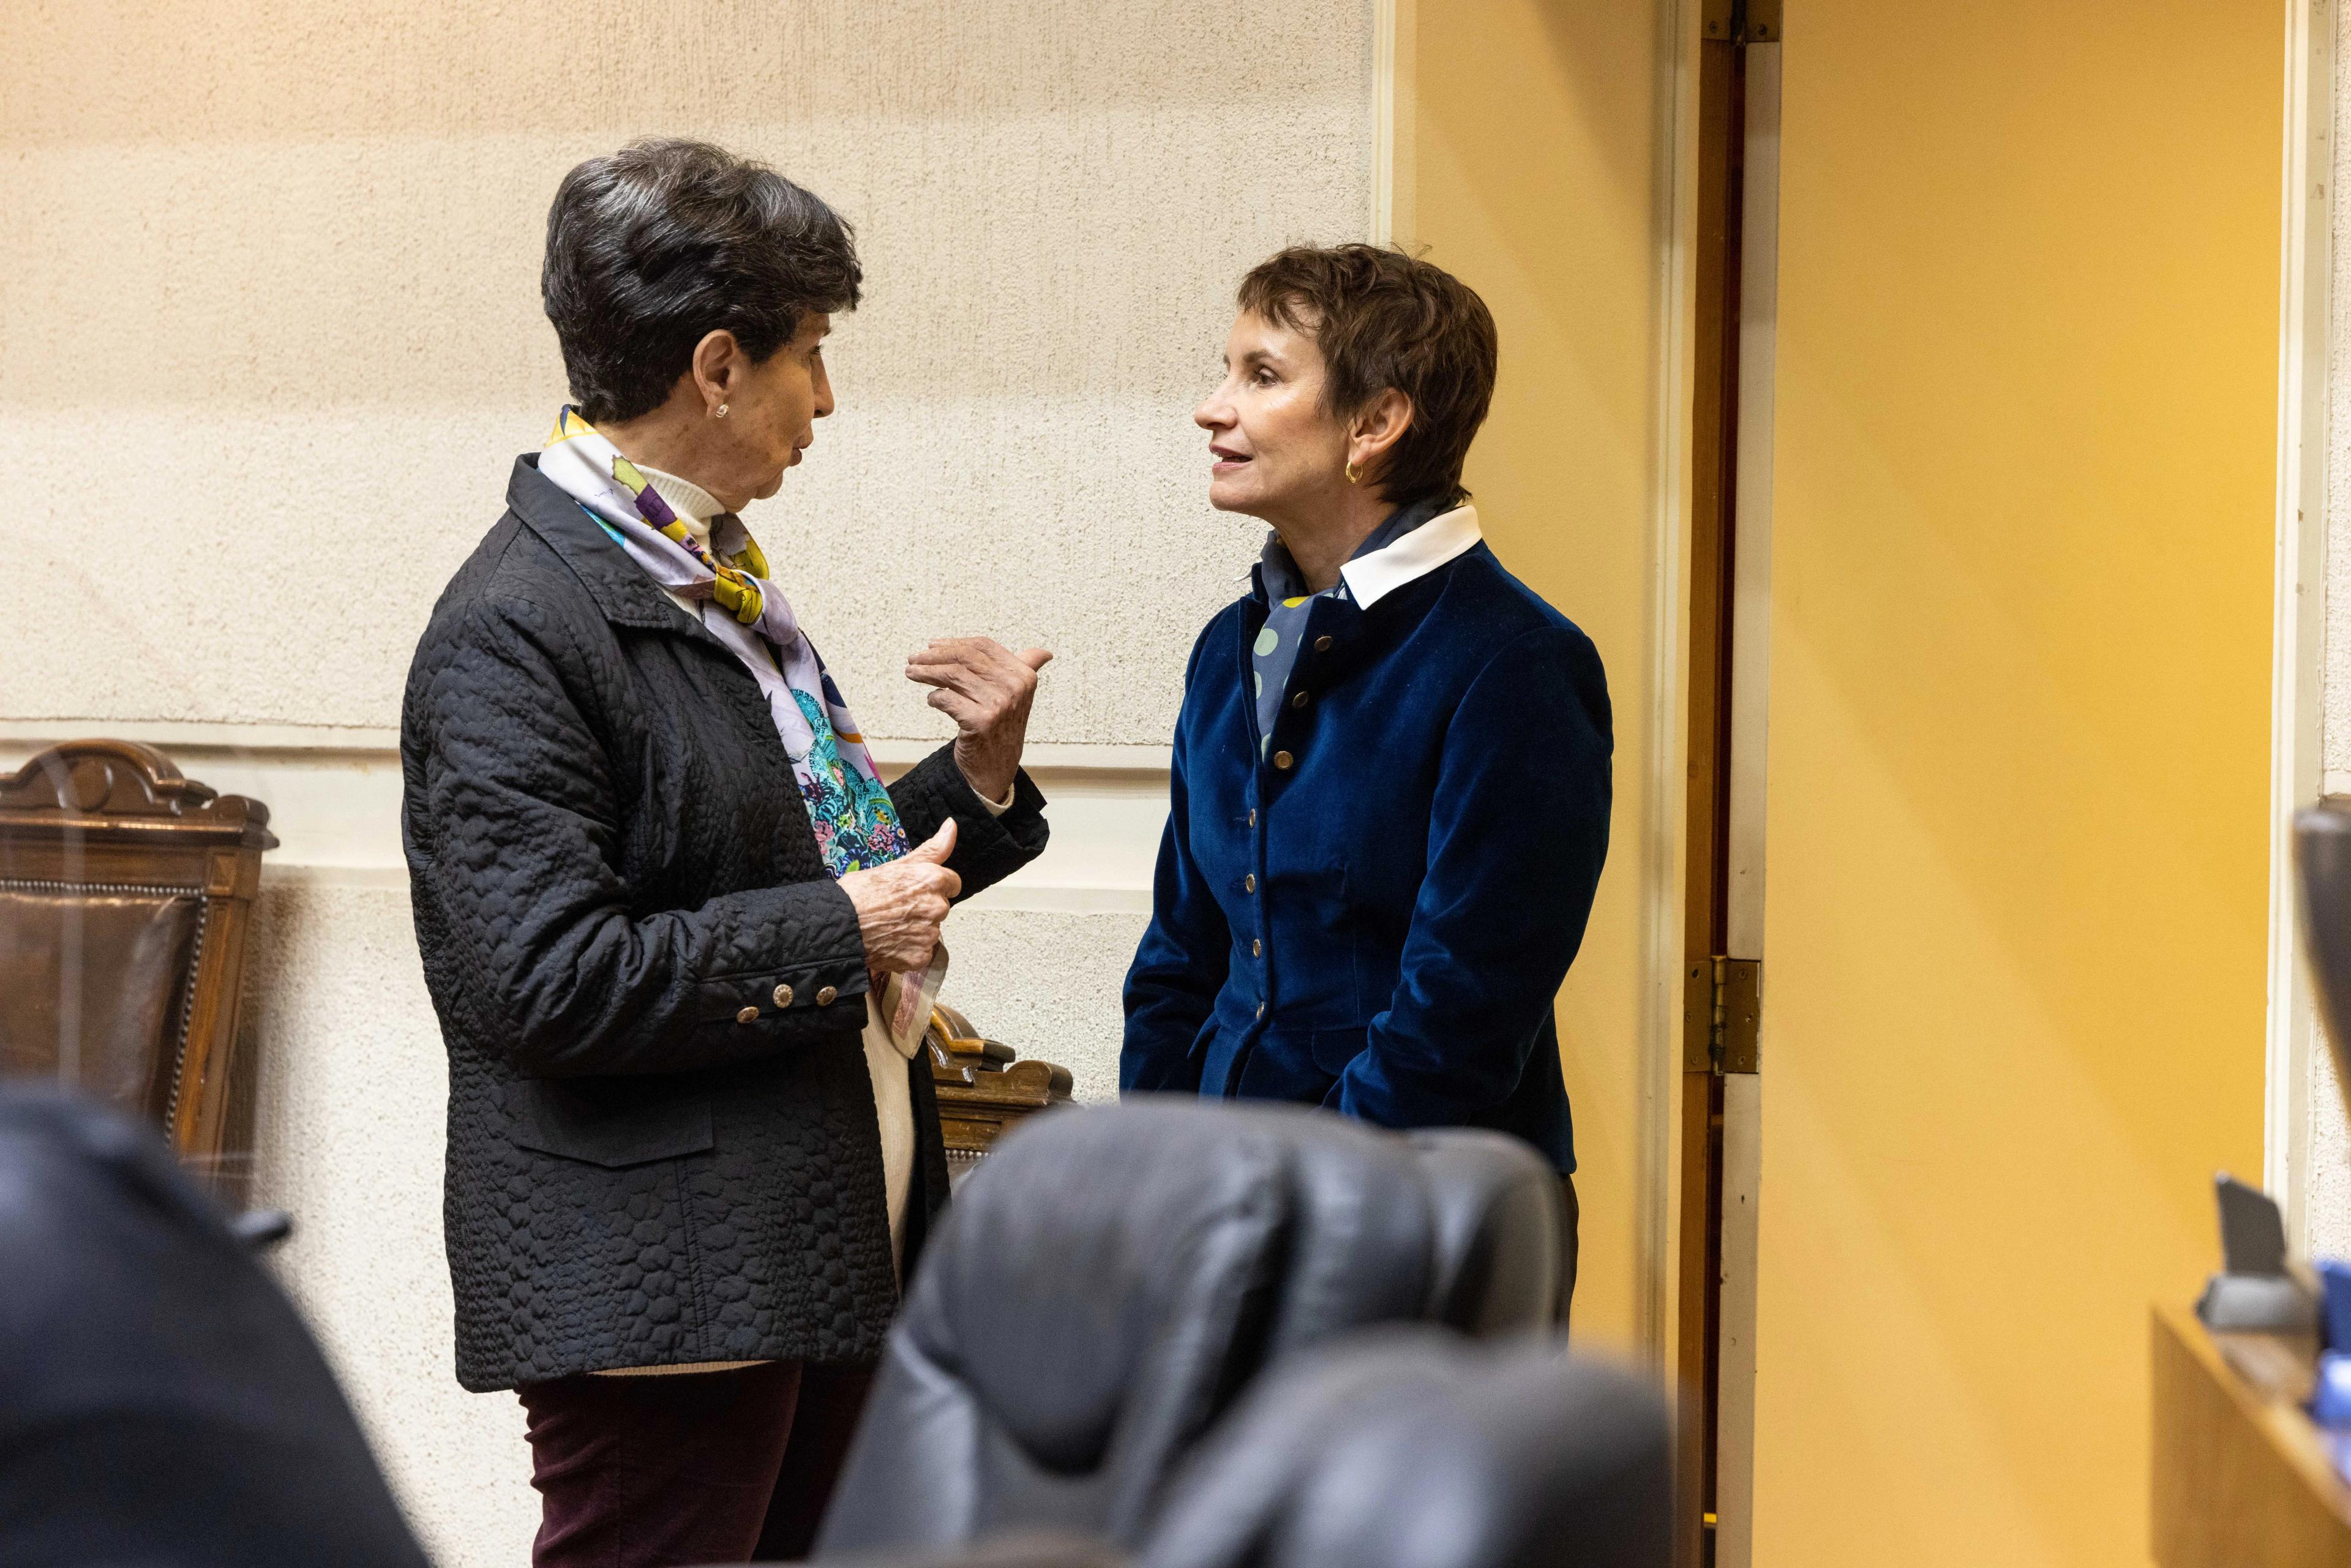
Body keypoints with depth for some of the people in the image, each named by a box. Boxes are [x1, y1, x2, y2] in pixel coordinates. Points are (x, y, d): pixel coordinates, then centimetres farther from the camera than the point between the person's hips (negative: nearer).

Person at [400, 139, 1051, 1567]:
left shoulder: (717, 578, 15)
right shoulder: (514, 631, -16)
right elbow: (546, 980, -23)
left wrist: (980, 776, 6)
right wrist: (843, 934, -17)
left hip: (828, 1259, 10)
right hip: (659, 1291, -9)